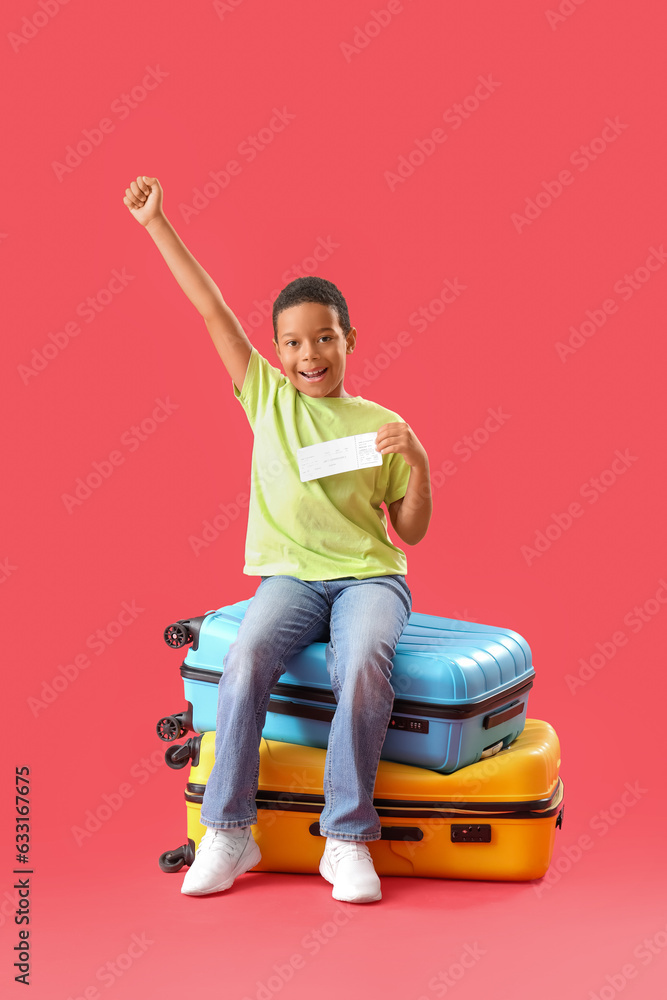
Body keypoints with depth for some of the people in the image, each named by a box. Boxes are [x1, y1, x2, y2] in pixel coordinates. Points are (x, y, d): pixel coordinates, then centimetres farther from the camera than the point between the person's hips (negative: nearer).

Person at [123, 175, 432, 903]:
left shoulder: (381, 425, 9)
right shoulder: (268, 398, 11)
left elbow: (413, 531, 10)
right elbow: (211, 309, 6)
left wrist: (418, 468, -8)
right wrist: (156, 226, 3)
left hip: (369, 577, -1)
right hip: (290, 576, 1)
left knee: (363, 663, -33)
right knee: (246, 658, -30)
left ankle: (348, 839, -23)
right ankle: (228, 832, -18)